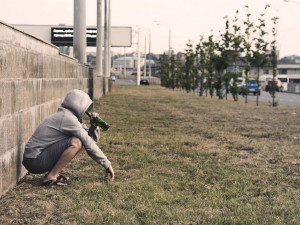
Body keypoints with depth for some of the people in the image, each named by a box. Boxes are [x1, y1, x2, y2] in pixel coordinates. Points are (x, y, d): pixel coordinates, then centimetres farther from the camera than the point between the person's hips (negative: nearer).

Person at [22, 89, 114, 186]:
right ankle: (50, 178, -16)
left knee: (82, 143, 11)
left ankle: (53, 173, 8)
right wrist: (107, 164, -12)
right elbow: (89, 144, -17)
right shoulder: (67, 118, -16)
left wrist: (94, 125, -2)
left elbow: (93, 138, 17)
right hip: (35, 160, -10)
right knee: (76, 143, -24)